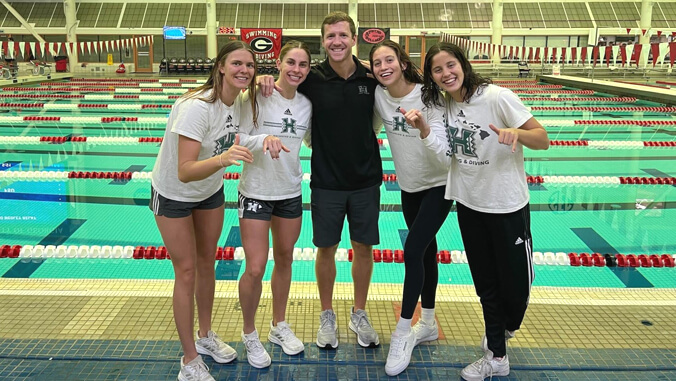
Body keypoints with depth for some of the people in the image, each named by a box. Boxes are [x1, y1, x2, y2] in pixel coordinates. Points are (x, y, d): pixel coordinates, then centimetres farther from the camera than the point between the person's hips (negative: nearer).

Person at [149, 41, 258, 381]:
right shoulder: (197, 107, -34)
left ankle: (205, 336, 36)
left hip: (210, 191, 6)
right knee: (186, 271, 0)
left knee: (207, 263, 16)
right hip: (173, 194, -6)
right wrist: (223, 159, -57)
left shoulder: (240, 100, -13)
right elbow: (185, 172, -39)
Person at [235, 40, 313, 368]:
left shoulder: (306, 104, 2)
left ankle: (279, 326, 36)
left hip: (291, 193, 5)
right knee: (255, 269, -5)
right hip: (256, 192, -5)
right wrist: (264, 139, -31)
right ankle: (249, 334, 20)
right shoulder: (257, 96, -13)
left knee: (284, 259, 16)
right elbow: (238, 139, -14)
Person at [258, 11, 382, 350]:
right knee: (326, 249, 8)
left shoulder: (372, 78, -4)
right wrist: (266, 79, -17)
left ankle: (359, 315, 29)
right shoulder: (312, 79, -8)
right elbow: (283, 82, 4)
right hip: (326, 181, -1)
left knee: (363, 247, 10)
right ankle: (327, 316, 29)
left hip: (366, 179, 1)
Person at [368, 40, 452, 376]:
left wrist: (423, 128, -44)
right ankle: (428, 324, 30)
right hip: (408, 186, 5)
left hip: (437, 186, -5)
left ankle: (402, 334, 0)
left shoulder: (429, 98, -24)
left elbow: (446, 158, -29)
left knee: (412, 251, -14)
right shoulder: (378, 96, -10)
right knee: (425, 249, 15)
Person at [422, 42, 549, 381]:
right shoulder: (443, 104, 0)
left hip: (507, 207, -5)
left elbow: (542, 140, -16)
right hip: (468, 204, 5)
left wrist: (516, 132, -37)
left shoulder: (496, 97, -17)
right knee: (485, 285, 14)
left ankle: (506, 327, 40)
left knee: (515, 284, 5)